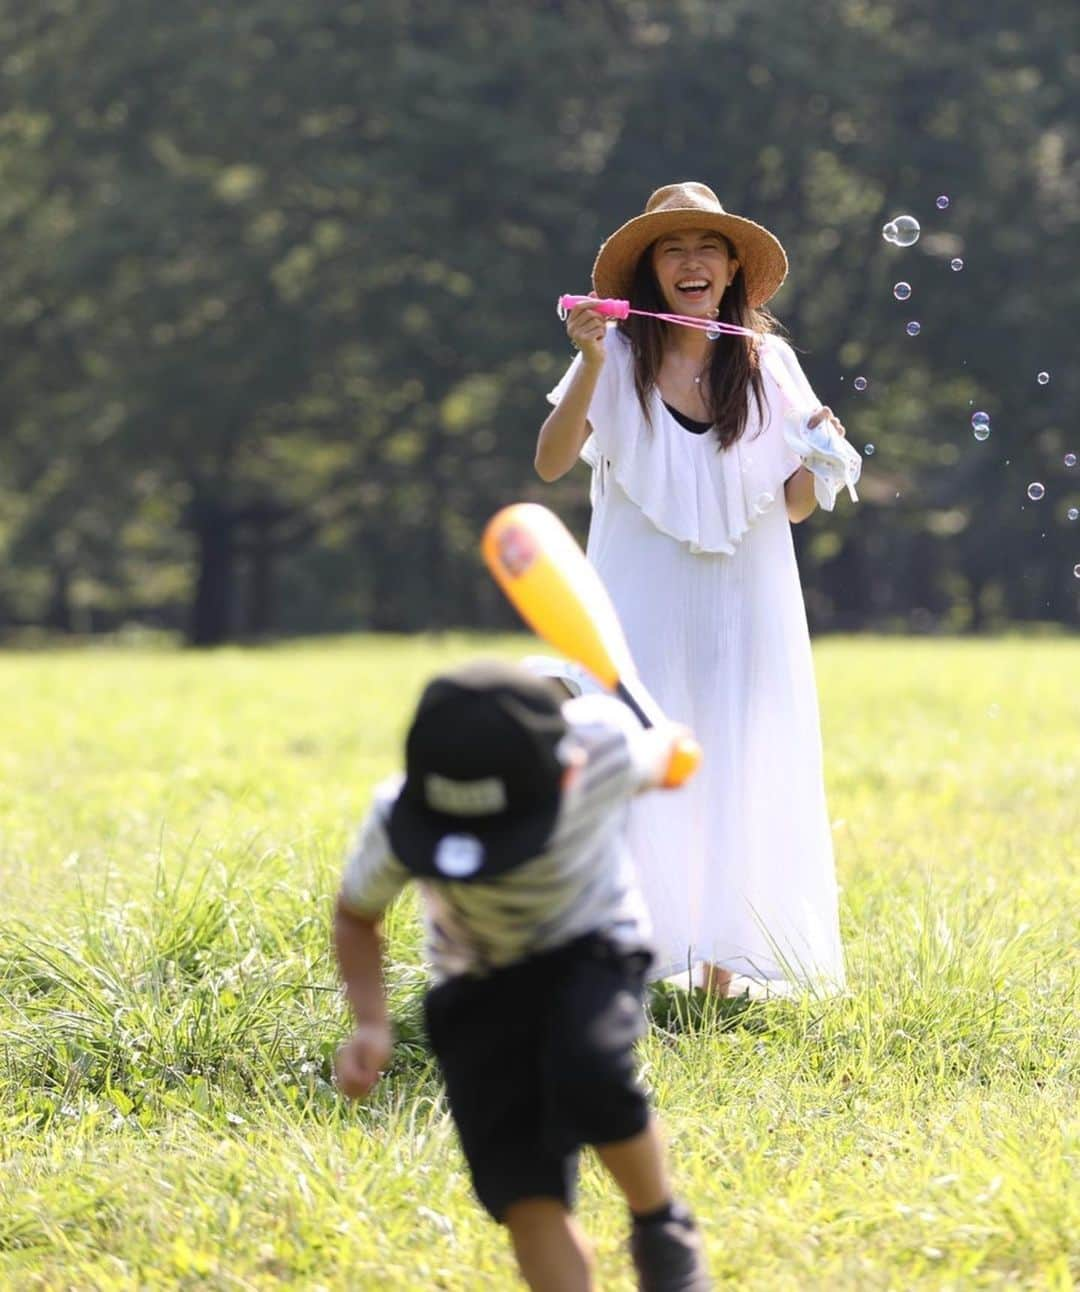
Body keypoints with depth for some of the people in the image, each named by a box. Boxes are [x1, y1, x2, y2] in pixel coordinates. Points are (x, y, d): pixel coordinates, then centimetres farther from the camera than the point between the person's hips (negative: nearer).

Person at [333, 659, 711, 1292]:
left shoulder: (606, 741, -31)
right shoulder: (398, 819, -29)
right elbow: (356, 916, -7)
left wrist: (665, 747, 20)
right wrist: (372, 1025, -21)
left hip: (591, 942, -1)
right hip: (479, 976, 1)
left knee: (587, 1076, -32)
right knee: (524, 1190, -15)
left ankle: (662, 1226, -4)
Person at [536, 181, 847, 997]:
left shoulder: (769, 365, 4)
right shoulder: (620, 359, -2)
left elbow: (796, 506, 7)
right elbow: (551, 464, -12)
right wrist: (590, 368, -22)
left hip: (743, 604, 2)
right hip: (644, 607, -2)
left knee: (734, 771, 2)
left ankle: (721, 962, 8)